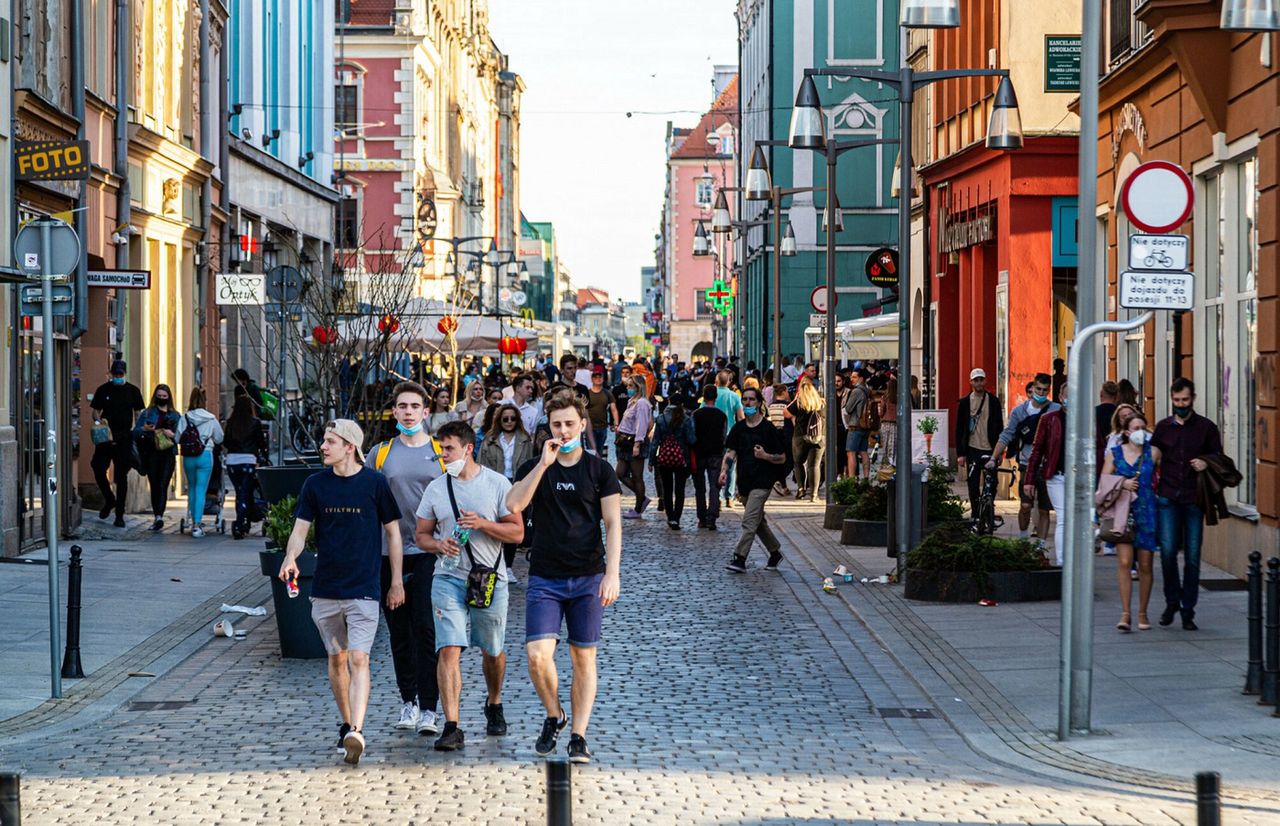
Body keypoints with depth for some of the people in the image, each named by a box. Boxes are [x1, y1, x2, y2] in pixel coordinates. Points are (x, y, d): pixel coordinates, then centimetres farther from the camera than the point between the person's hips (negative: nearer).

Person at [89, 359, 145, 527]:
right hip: (105, 437, 1)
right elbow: (95, 411, 8)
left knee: (121, 476, 0)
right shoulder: (103, 390, 5)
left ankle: (119, 514, 5)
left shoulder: (132, 391, 4)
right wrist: (100, 424, -12)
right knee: (98, 469, -5)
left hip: (124, 438, -1)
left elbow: (139, 413, 7)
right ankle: (109, 500, 21)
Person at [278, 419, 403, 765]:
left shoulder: (375, 482, -5)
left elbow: (392, 532, 3)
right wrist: (290, 557, -19)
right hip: (325, 589, 4)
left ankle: (356, 733, -23)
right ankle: (347, 724, 28)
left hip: (363, 589, -4)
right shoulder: (316, 484, 3)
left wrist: (397, 582, 2)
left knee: (359, 659, -13)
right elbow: (300, 529, 3)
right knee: (336, 658, 13)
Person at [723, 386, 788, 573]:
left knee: (750, 520, -15)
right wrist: (724, 470, -15)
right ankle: (775, 552, 32)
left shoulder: (768, 429, -4)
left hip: (762, 481, -7)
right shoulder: (739, 428, 11)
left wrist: (765, 456, -19)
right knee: (759, 521, 16)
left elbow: (782, 458, -1)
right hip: (745, 480, 7)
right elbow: (731, 451, 2)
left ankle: (740, 558, -20)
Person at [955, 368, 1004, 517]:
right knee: (973, 486, 2)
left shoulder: (993, 401, 3)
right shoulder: (965, 403, 5)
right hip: (973, 449, 1)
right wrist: (960, 453, 0)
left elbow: (999, 427, 5)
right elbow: (959, 429, 6)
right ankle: (975, 515, 8)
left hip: (990, 449, -1)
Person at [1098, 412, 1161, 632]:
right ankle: (1125, 614, -10)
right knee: (1124, 562, -11)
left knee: (1145, 565, 5)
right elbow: (1103, 482, 2)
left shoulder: (1153, 452, 5)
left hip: (1146, 512, 1)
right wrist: (1122, 484, -12)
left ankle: (1142, 613, 16)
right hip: (1122, 513, -1)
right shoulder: (1114, 453, 6)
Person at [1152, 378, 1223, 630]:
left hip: (1194, 499, -1)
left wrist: (1206, 463, -11)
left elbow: (1219, 459, 10)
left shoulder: (1207, 427, 5)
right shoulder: (1163, 427, 10)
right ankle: (1172, 601, 11)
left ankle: (1188, 611, 8)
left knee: (1192, 557, 0)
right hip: (1168, 498, 1)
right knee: (1168, 550, -9)